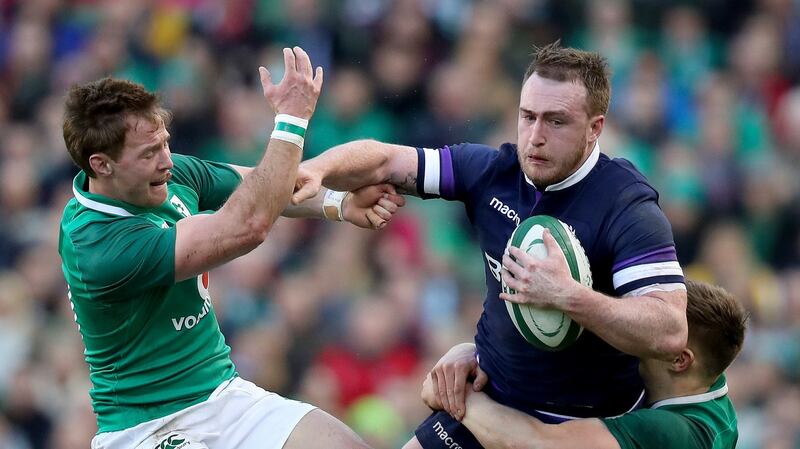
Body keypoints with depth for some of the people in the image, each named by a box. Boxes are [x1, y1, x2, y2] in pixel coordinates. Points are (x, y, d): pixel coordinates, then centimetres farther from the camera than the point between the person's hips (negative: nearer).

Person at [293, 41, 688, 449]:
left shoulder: (629, 209, -24)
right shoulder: (492, 170, -5)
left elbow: (669, 334, -33)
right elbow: (382, 162, 1)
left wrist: (567, 296, -42)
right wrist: (315, 170, -20)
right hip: (489, 397, 6)